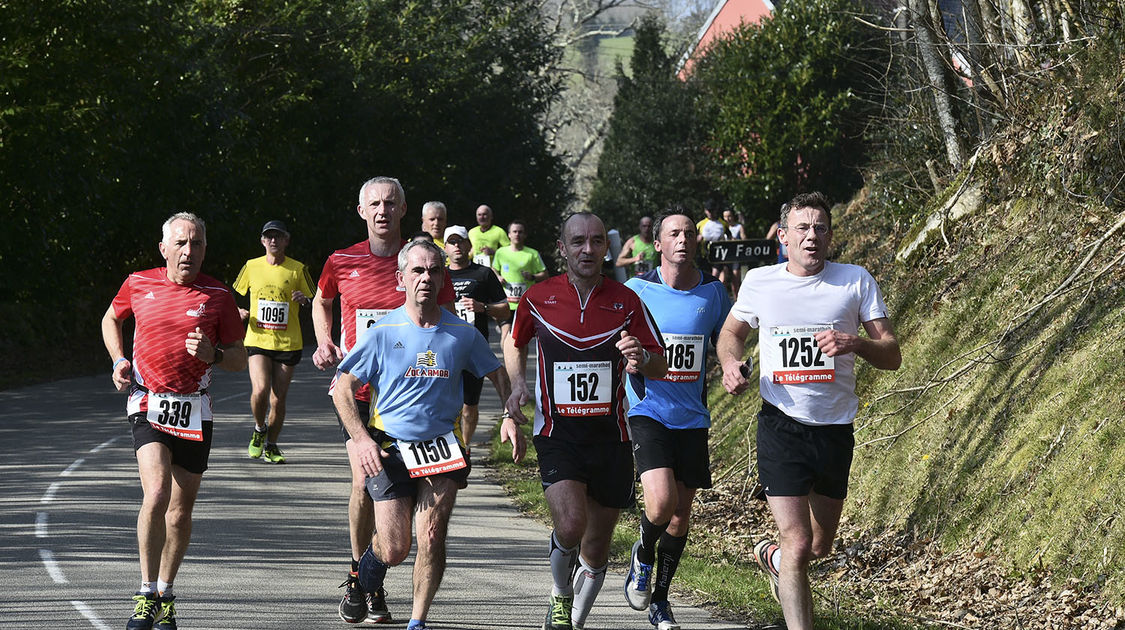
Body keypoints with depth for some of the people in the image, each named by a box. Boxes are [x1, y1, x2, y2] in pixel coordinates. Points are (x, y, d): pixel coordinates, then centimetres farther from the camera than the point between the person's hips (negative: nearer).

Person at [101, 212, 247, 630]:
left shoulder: (218, 296, 1)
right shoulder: (138, 285, 3)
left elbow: (239, 359, 7)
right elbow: (111, 320, 24)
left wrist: (212, 355, -14)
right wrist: (119, 361, 8)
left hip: (194, 411, 1)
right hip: (149, 404, -1)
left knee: (181, 511, 6)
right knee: (156, 494, -21)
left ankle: (165, 596, 24)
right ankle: (146, 593, -11)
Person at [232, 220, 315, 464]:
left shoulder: (298, 269, 1)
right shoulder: (251, 267, 5)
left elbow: (315, 304, 7)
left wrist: (304, 300, -15)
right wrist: (239, 312, -3)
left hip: (288, 343, 0)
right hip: (257, 340, 0)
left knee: (278, 399, 2)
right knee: (260, 390, -21)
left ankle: (271, 446, 22)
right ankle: (259, 429, 8)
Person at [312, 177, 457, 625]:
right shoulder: (342, 262, 3)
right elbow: (321, 302, 24)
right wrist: (324, 343, 7)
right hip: (357, 386, 0)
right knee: (365, 482, -12)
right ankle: (358, 575, 6)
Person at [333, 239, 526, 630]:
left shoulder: (461, 333, 3)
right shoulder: (383, 332, -2)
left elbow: (497, 375, 17)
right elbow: (343, 389, 1)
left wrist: (510, 418, 0)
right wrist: (361, 439, -12)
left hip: (442, 447, 1)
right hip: (390, 449, -1)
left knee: (431, 539, -16)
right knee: (395, 550, -3)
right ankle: (374, 553, 34)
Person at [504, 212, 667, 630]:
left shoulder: (625, 301, 1)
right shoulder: (539, 298, 0)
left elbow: (660, 366, 3)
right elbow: (515, 342, 20)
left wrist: (640, 357, -20)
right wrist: (517, 385, 3)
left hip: (610, 435, 2)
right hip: (557, 433, -2)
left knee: (597, 547, 7)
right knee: (570, 524, -23)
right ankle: (561, 596, 6)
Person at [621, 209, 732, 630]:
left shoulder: (713, 291, 3)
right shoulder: (637, 290, -6)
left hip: (691, 417, 4)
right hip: (647, 411, -3)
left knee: (681, 513, 8)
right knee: (661, 502, -21)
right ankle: (643, 556, 13)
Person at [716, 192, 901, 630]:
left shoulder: (856, 281, -1)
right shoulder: (759, 282, 1)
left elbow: (892, 356, -3)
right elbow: (732, 331, 19)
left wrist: (854, 343, -24)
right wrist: (730, 363, -4)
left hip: (835, 429, 2)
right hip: (781, 425, -2)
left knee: (820, 546, 18)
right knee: (798, 545, -14)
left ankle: (773, 557, 51)